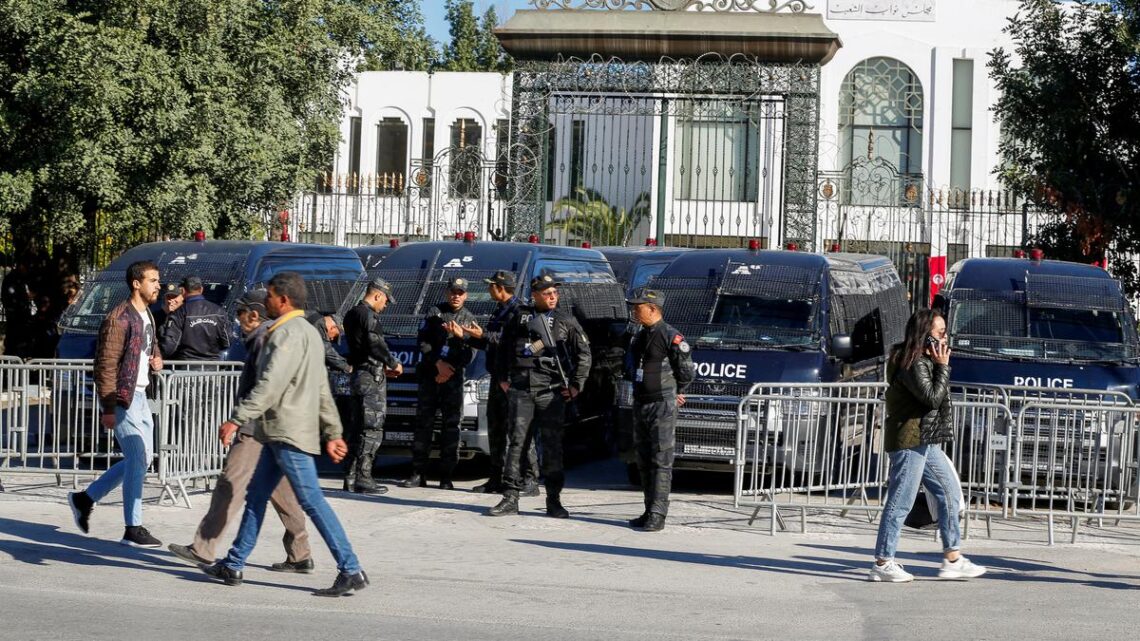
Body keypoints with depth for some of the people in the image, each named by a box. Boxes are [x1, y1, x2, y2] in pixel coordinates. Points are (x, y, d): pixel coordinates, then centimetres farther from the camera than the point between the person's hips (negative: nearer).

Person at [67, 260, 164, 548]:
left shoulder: (147, 316, 12)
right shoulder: (119, 319, -16)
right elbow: (106, 365, -18)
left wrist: (157, 359, 4)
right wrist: (108, 408, -21)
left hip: (140, 397, 10)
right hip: (122, 399, -9)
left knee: (141, 459, 13)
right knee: (138, 459, -9)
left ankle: (85, 499, 25)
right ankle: (133, 530, -2)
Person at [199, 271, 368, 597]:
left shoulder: (288, 333, -14)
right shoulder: (309, 332, 19)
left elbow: (270, 385, -23)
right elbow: (323, 390, 20)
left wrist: (236, 419, -23)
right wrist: (332, 432, 21)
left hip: (288, 433, -11)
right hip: (280, 433, 11)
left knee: (311, 500, -11)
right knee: (256, 496, 14)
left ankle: (351, 571, -12)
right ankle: (233, 566, 20)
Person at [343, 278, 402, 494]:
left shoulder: (352, 314, 19)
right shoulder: (367, 315, -12)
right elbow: (376, 345, -19)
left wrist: (383, 366, 21)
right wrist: (394, 364, -5)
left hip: (359, 373, 10)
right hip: (371, 377, -10)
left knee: (357, 428, 12)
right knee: (371, 429, -8)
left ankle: (351, 478, 14)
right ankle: (363, 478, -9)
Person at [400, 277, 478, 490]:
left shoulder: (469, 319, 10)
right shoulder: (434, 313, 8)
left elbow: (468, 354, 5)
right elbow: (422, 341, -1)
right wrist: (438, 363, -10)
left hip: (453, 379, 0)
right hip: (429, 376, 0)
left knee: (451, 427, -2)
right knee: (423, 423, 0)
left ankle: (446, 476, 1)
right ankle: (418, 474, 2)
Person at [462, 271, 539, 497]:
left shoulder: (518, 311, -11)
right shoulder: (500, 312, 20)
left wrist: (484, 335, -19)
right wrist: (471, 337, 15)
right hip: (498, 377, 10)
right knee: (495, 428, 12)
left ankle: (530, 481, -10)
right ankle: (496, 479, 19)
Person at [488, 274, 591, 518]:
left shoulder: (566, 321, 6)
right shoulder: (520, 317, 10)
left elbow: (583, 354, 7)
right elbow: (504, 348, 20)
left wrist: (576, 384, 0)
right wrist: (503, 378, 14)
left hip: (552, 391, -1)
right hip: (521, 389, 1)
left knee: (552, 446, 0)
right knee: (516, 443, -1)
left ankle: (554, 501, 7)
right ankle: (510, 499, 3)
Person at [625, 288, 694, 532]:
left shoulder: (671, 337, -11)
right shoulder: (639, 338, 14)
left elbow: (687, 372, -7)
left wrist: (675, 393, 7)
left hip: (662, 407, -8)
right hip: (640, 405, 8)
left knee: (661, 461, -8)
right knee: (644, 462, 10)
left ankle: (658, 515, -10)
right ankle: (649, 512, 17)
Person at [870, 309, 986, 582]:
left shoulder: (924, 361, 17)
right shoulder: (913, 363, -15)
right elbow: (932, 398, -20)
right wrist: (943, 366, -14)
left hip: (925, 442, 11)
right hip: (909, 439, -11)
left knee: (950, 493, 11)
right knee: (900, 502, -6)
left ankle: (952, 560, 14)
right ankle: (883, 564, 0)